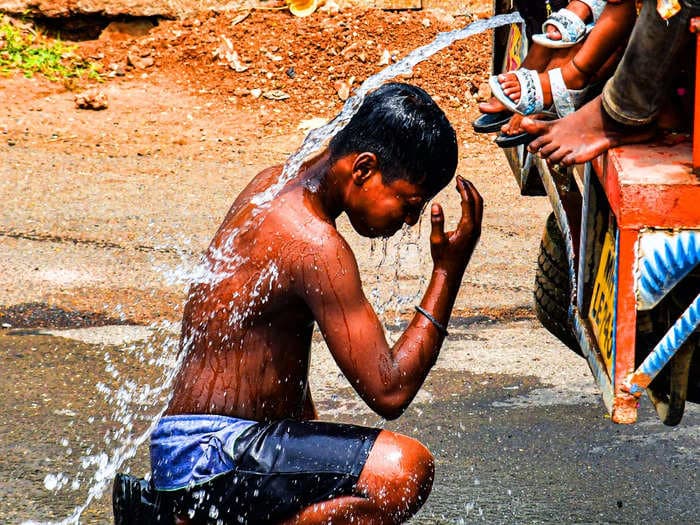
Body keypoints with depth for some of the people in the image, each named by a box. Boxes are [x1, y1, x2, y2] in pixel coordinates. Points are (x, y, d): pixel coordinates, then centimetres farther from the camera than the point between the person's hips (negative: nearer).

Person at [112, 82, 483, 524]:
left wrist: (311, 447, 22)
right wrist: (449, 272, -14)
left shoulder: (276, 183, 9)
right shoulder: (315, 245, -21)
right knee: (407, 470, -24)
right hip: (212, 453, -10)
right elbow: (389, 392, -18)